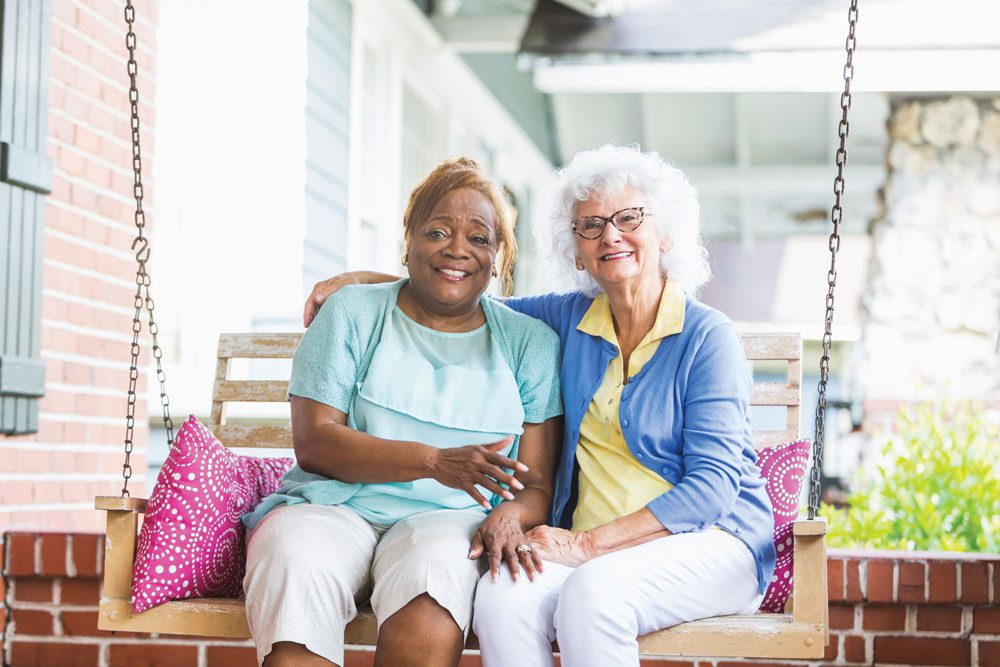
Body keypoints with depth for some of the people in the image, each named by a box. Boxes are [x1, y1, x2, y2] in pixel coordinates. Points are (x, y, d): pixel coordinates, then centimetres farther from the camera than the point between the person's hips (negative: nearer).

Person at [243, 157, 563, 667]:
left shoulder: (530, 342, 14)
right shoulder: (352, 314, 11)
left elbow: (537, 481, 8)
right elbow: (313, 440, -2)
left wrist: (511, 516, -18)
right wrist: (435, 461, -16)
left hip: (449, 517, 0)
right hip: (332, 506, 0)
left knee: (433, 563, -37)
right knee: (296, 565, -36)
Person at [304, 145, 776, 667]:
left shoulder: (707, 337, -4)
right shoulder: (571, 319, 11)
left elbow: (713, 484, -12)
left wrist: (587, 544, -19)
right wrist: (364, 281, 17)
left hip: (708, 539, -4)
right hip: (589, 548, 4)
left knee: (592, 591, -36)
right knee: (502, 596, -28)